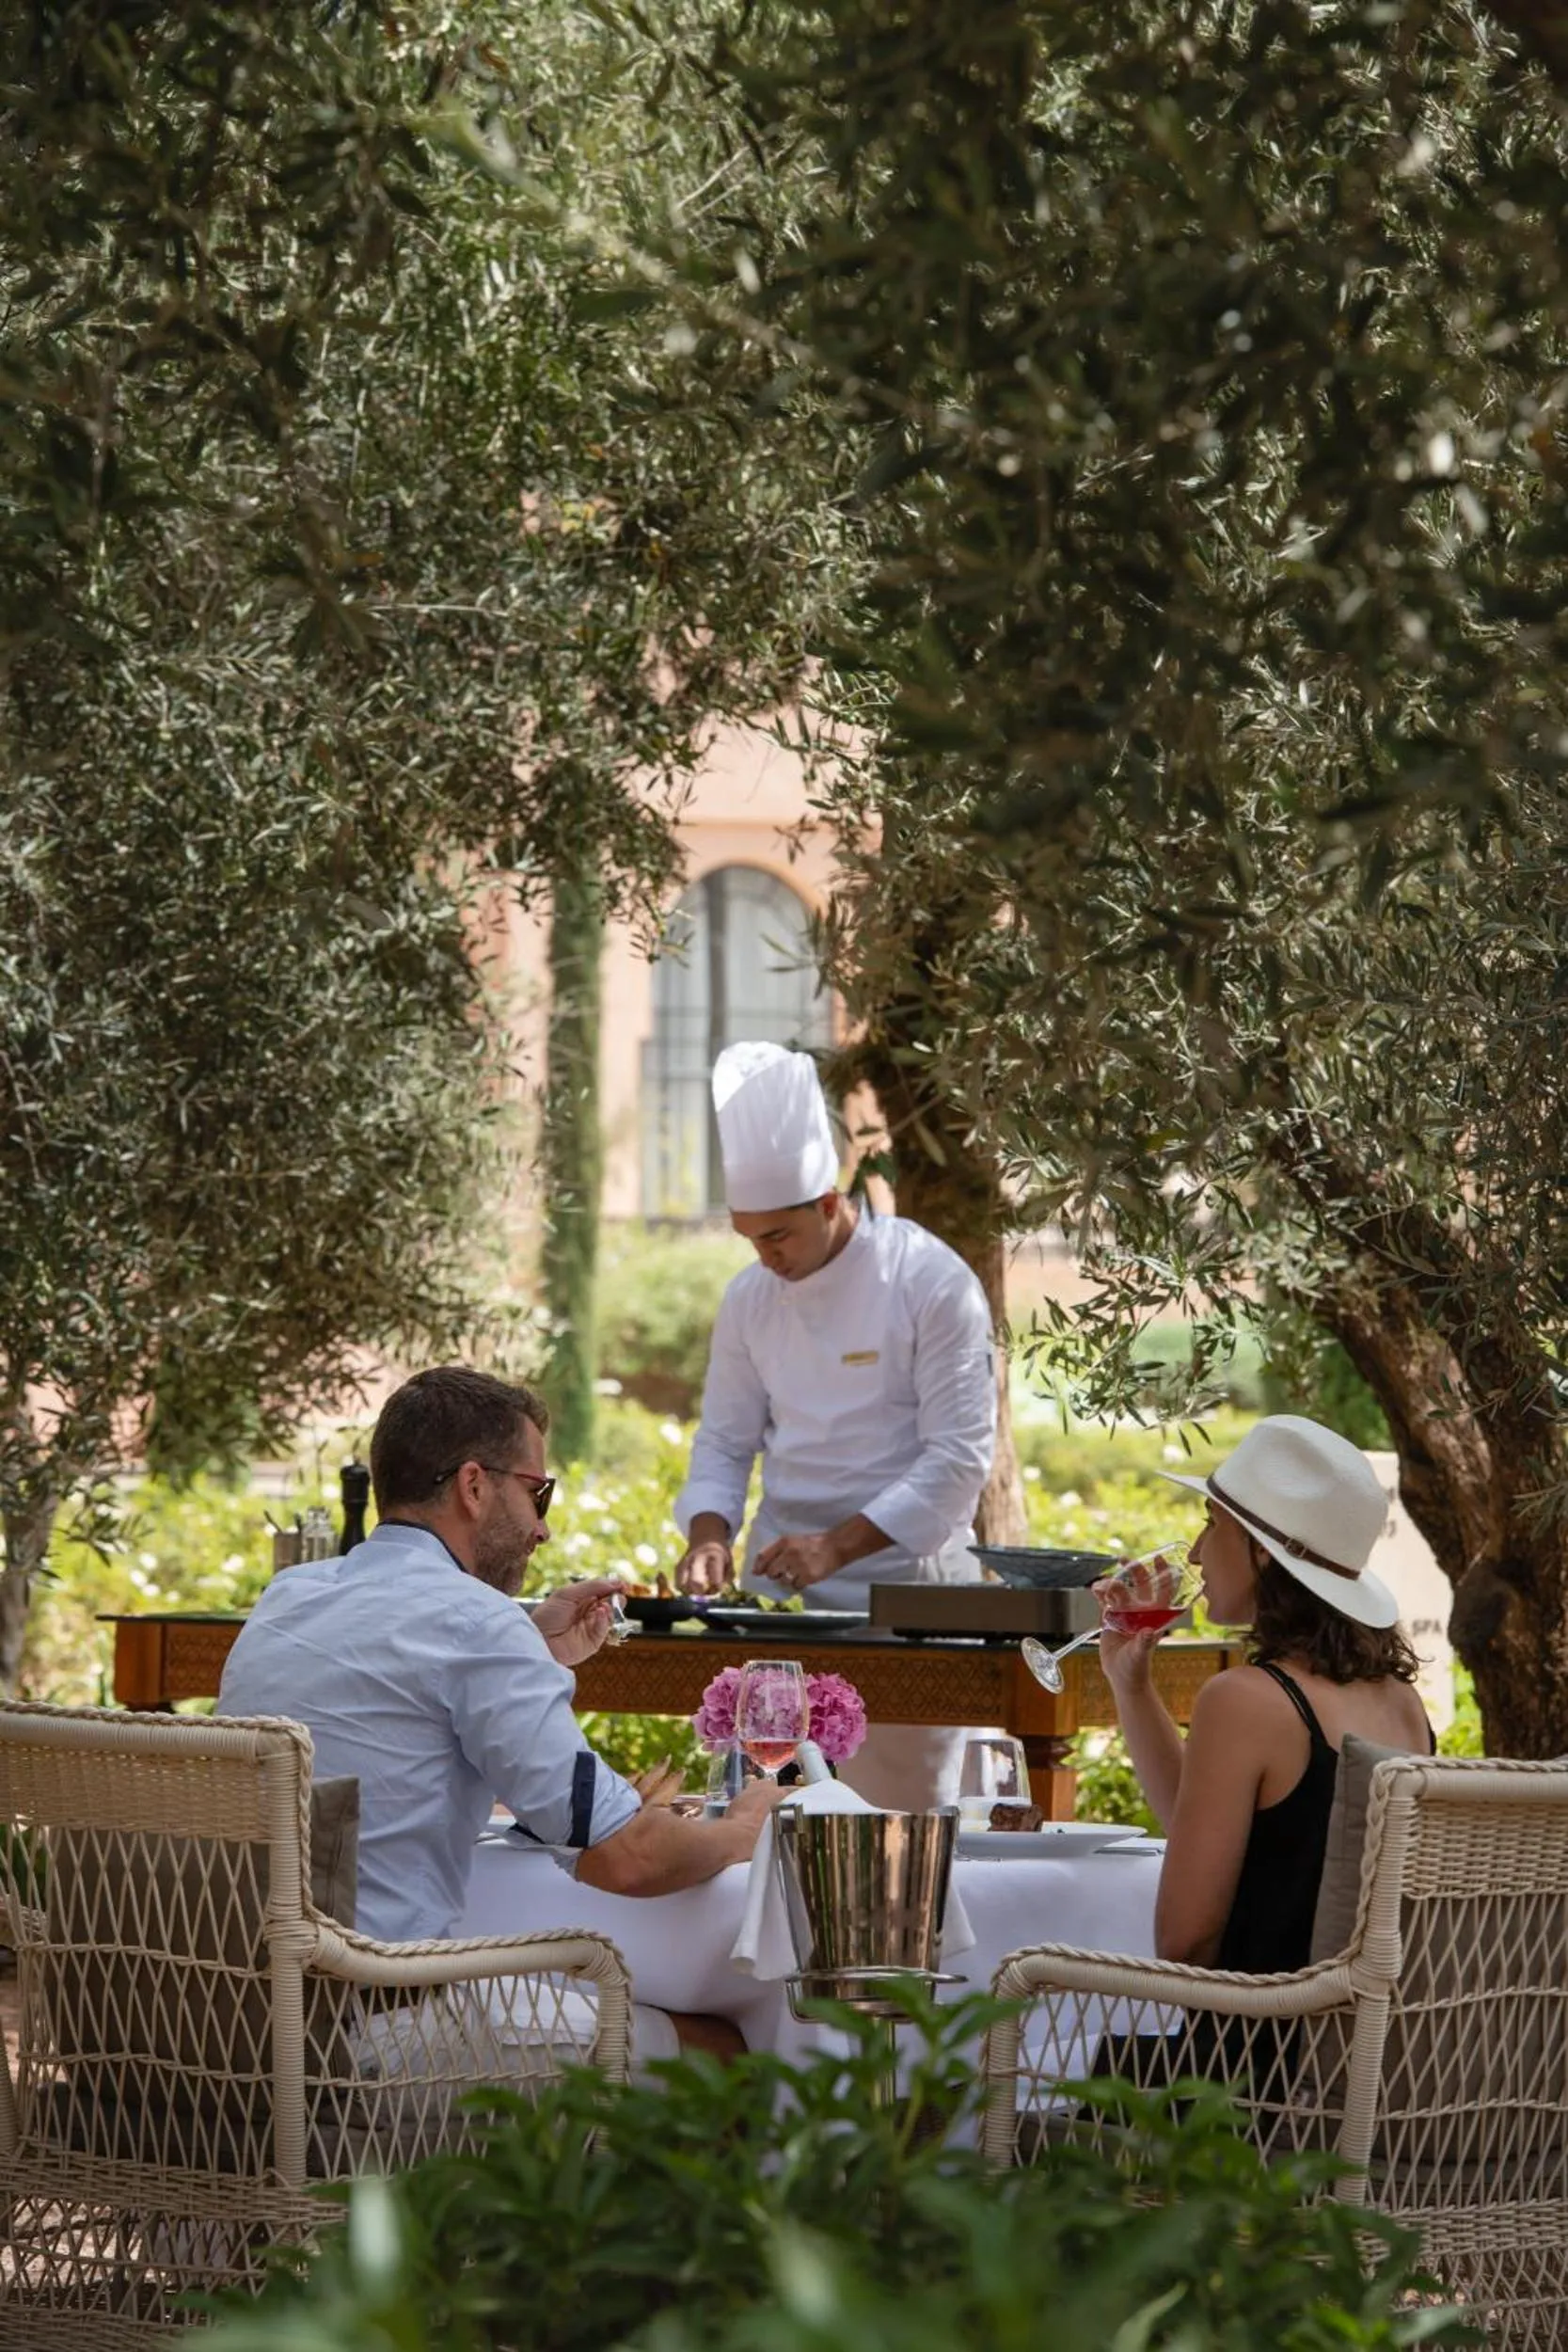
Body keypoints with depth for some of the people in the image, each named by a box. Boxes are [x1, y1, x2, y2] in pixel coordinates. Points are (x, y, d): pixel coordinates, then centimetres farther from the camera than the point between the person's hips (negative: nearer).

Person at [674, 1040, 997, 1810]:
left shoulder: (932, 1283, -11)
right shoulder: (751, 1297, 6)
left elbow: (958, 1458, -14)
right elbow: (725, 1441, 13)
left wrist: (838, 1545, -20)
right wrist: (710, 1534, -8)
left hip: (902, 1584, -5)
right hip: (779, 1585, 5)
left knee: (899, 1820, -4)